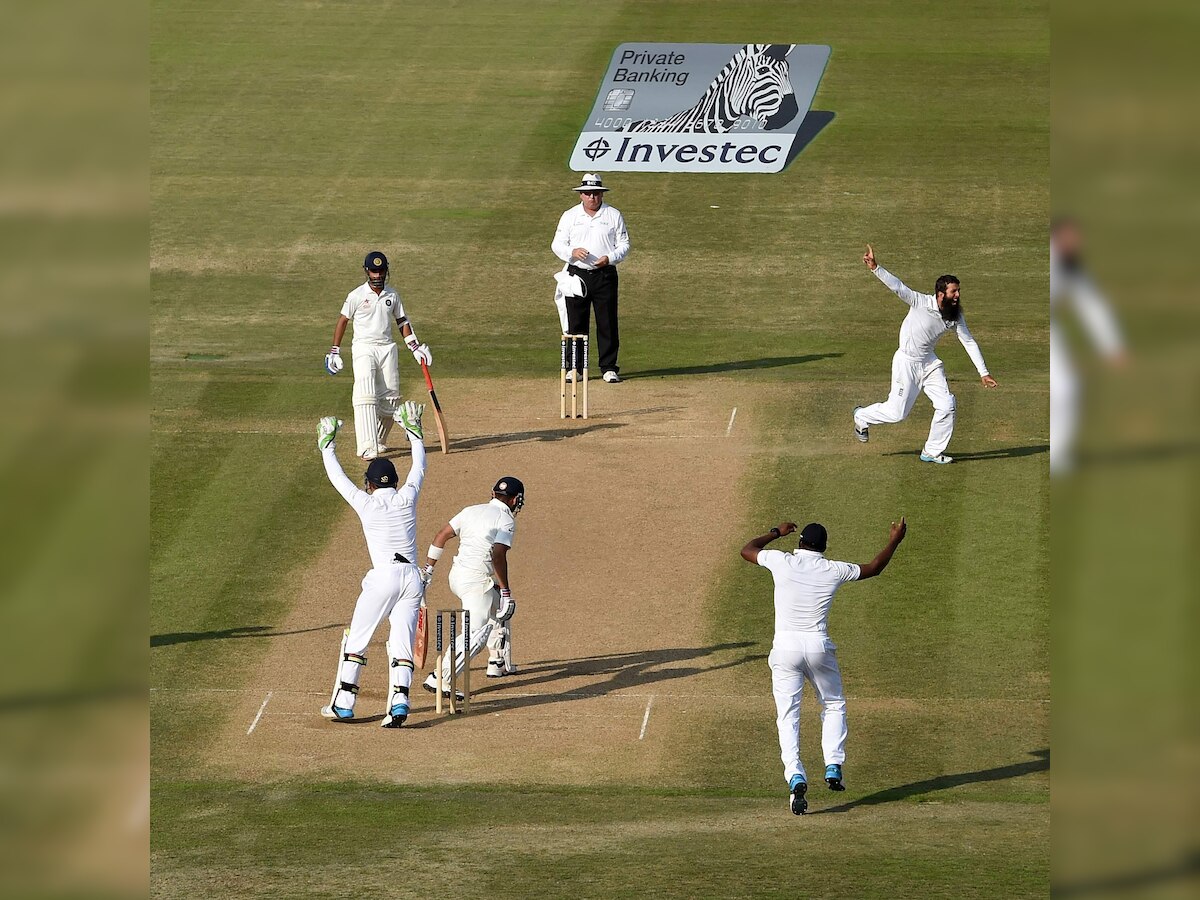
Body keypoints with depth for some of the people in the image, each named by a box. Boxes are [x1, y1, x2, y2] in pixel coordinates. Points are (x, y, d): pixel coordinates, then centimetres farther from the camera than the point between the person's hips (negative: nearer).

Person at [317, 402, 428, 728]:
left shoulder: (366, 503, 1)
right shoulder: (407, 498, 8)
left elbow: (338, 478, 15)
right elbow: (419, 467, 25)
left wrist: (327, 445, 28)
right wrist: (413, 432, 36)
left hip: (383, 577, -3)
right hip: (413, 578, 3)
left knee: (355, 640, 8)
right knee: (402, 645, 2)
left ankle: (343, 704, 8)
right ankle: (399, 702, -15)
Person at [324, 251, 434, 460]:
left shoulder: (392, 295, 8)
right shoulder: (357, 296, -4)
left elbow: (402, 321, 17)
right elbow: (343, 321, 4)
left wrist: (415, 347, 10)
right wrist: (335, 351, 4)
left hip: (387, 348, 5)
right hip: (364, 348, -5)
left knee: (390, 399, 4)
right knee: (366, 396, -18)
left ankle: (379, 441, 23)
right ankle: (368, 448, -26)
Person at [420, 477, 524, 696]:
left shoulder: (472, 511, 13)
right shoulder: (506, 520, -8)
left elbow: (441, 536, 9)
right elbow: (498, 555, -21)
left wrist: (428, 569, 12)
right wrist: (506, 591, -18)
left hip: (456, 576, 9)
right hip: (477, 581, -9)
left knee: (499, 606, 30)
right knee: (476, 634, -12)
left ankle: (498, 663, 37)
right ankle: (439, 679, -26)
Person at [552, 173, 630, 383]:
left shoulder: (613, 215, 7)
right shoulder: (570, 216, 9)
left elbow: (624, 245, 8)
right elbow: (557, 244, 6)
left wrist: (609, 258, -12)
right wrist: (572, 252, -15)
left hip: (605, 275, -1)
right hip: (577, 274, 1)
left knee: (607, 324, -1)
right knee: (576, 323, 0)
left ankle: (609, 368, 4)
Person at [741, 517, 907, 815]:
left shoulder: (782, 562, -3)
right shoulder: (834, 571, -1)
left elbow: (747, 550, 16)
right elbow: (873, 568, 17)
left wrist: (776, 532, 30)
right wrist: (894, 541, 30)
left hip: (785, 648, -1)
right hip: (819, 648, 1)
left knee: (788, 716, 1)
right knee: (834, 705, 23)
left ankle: (796, 777, -18)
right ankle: (833, 768, 11)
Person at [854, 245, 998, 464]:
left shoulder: (955, 317, -7)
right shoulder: (921, 302, -22)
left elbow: (969, 343, -3)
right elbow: (897, 287, -31)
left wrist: (983, 373, -8)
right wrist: (875, 268, -45)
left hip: (929, 362, 6)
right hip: (907, 362, -6)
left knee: (946, 406, -2)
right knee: (897, 411, 0)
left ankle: (933, 451, 16)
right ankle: (862, 416, 30)